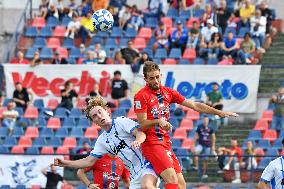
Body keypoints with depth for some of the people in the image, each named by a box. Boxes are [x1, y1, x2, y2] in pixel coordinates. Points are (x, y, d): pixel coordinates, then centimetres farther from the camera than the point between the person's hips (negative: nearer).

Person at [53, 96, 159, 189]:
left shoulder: (121, 122, -3)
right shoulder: (102, 141, 14)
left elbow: (140, 133, -16)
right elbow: (89, 161, 16)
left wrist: (137, 141, -40)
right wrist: (65, 163, 9)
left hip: (146, 163, -6)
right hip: (135, 174, 6)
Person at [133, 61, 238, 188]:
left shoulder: (167, 92, 12)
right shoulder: (141, 96, -7)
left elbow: (194, 105, 14)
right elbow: (142, 125, -11)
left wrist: (219, 113, 11)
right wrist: (158, 121, -28)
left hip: (166, 143, 7)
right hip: (152, 143, -7)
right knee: (172, 178, -23)